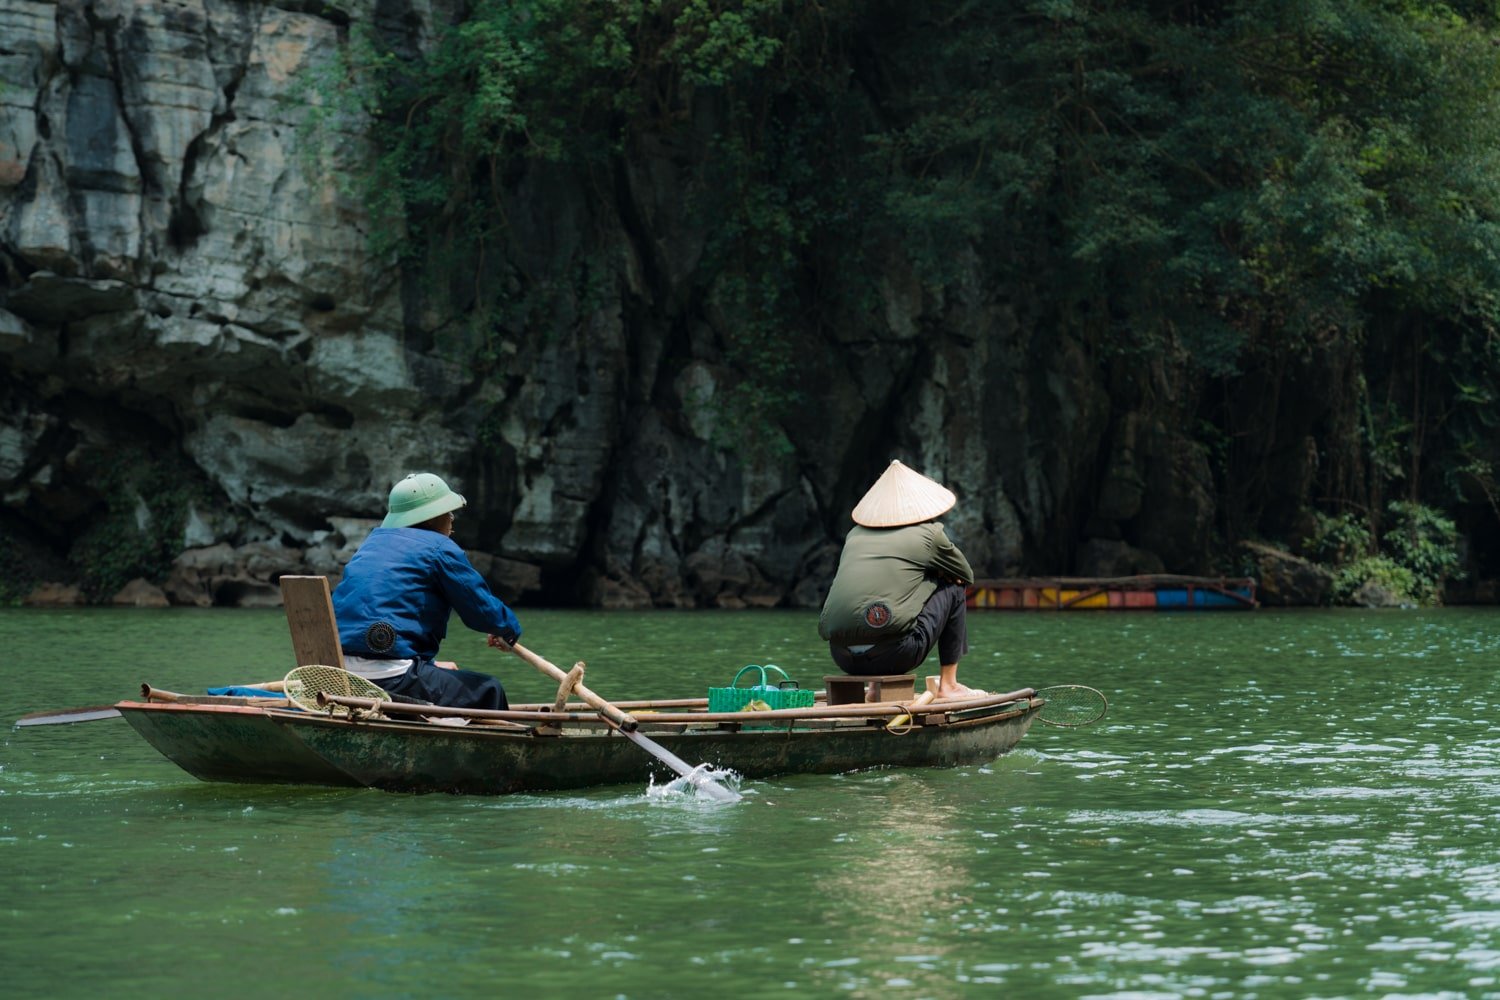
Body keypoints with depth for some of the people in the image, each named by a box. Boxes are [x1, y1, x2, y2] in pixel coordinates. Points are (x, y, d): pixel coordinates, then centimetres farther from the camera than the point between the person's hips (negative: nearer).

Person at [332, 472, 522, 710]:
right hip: (393, 680, -8)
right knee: (488, 691, 6)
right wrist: (509, 630, 24)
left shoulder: (373, 541, 22)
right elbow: (485, 612, 1)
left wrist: (430, 665, 32)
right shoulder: (439, 547, -1)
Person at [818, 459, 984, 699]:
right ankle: (948, 685, 19)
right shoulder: (929, 533, 7)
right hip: (892, 654, -5)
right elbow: (966, 575, 23)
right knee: (953, 589, 19)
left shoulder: (855, 534, 21)